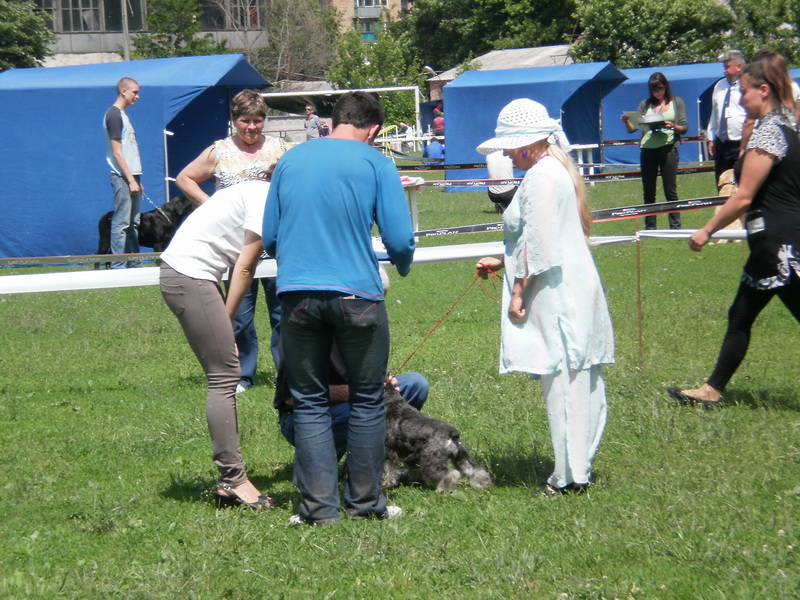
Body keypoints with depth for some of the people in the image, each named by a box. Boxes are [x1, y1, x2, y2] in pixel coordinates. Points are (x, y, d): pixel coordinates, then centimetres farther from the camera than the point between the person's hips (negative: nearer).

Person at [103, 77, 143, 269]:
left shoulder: (122, 115, 18)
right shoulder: (114, 115, -11)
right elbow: (117, 152, -15)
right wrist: (131, 180, -18)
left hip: (131, 176, 10)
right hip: (122, 177, -10)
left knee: (133, 223, 11)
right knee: (121, 223, -9)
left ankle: (134, 265, 14)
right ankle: (118, 267, -8)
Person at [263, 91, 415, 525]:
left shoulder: (290, 160, 11)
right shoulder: (376, 163, 0)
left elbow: (269, 237, 15)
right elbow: (399, 239, -5)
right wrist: (403, 266, 18)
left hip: (297, 294, 3)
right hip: (356, 294, -3)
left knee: (309, 403, 8)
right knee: (367, 400, 11)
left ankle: (320, 506, 6)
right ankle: (365, 501, 14)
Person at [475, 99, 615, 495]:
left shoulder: (541, 176, -15)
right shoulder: (557, 170, 18)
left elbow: (539, 244, -19)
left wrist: (518, 290, -14)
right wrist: (502, 263, 22)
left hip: (556, 295, -10)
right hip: (574, 289, 10)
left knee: (561, 382, -7)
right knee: (578, 381, 11)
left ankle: (570, 475, -5)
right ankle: (579, 468, 16)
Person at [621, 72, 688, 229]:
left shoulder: (677, 102, 9)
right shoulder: (645, 104, 12)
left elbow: (685, 127, 4)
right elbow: (633, 128, 8)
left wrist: (673, 126, -16)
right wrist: (626, 121, -13)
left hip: (668, 148, -2)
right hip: (647, 150, 3)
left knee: (670, 190, -3)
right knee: (648, 191, 4)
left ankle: (675, 227, -1)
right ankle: (650, 227, 10)